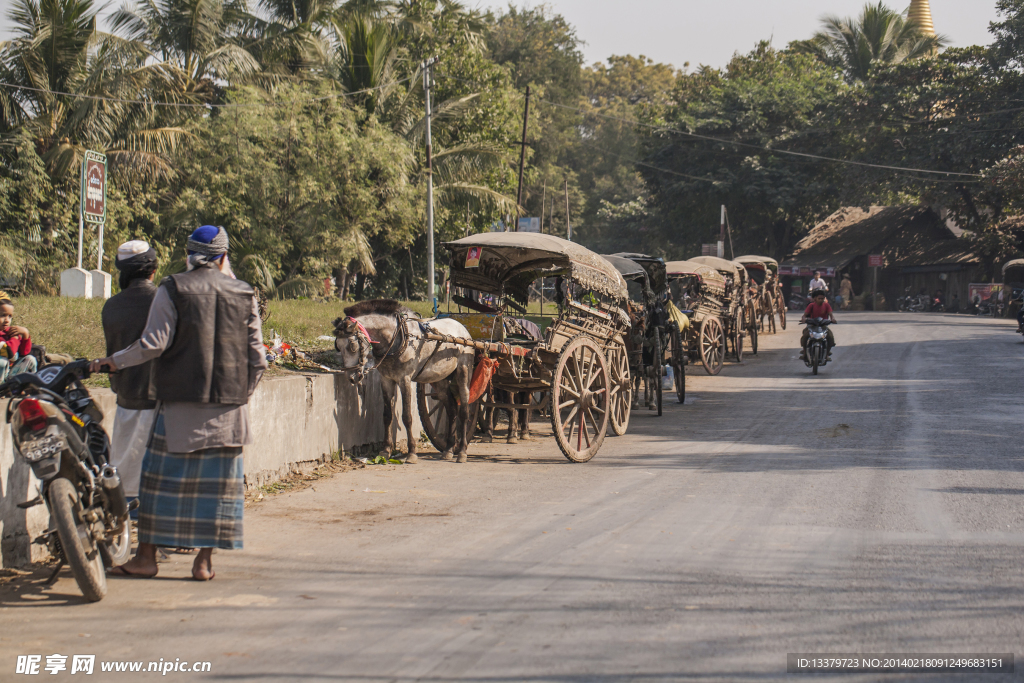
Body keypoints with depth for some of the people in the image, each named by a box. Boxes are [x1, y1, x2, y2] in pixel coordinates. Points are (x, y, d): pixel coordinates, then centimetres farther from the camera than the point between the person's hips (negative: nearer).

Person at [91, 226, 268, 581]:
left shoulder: (172, 290, -4)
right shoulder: (244, 295, 5)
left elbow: (154, 343, -10)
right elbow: (256, 355, 5)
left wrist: (115, 361, 4)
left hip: (180, 402, -2)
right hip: (228, 405, 2)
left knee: (162, 478, 6)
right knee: (217, 481, 7)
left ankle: (147, 555, 9)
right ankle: (205, 560, 8)